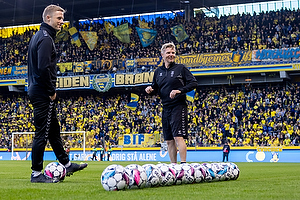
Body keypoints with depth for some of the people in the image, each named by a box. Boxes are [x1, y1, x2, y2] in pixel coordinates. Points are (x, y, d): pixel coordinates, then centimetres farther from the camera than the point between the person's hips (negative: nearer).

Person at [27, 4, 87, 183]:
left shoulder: (38, 36, 18)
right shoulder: (46, 38, -15)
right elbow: (44, 68, -25)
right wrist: (51, 91, -16)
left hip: (37, 90, 11)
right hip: (43, 94, -11)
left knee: (54, 130, 17)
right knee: (42, 134, -5)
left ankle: (67, 165, 27)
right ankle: (36, 174, 1)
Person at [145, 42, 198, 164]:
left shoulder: (180, 68, 0)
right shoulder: (158, 72, 14)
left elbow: (193, 83, -6)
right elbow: (156, 89, 22)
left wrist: (180, 91, -19)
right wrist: (150, 90, -1)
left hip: (179, 107, -6)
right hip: (166, 108, 6)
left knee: (178, 137, -14)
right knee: (169, 140, 8)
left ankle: (183, 164, -13)